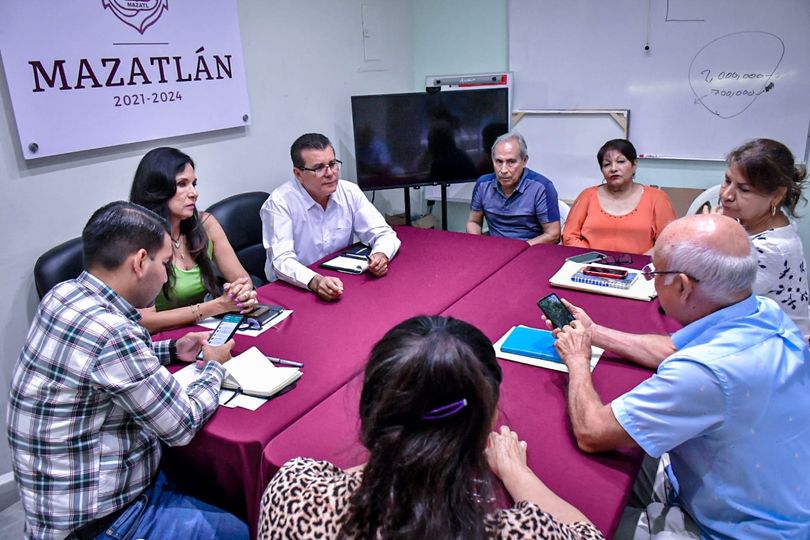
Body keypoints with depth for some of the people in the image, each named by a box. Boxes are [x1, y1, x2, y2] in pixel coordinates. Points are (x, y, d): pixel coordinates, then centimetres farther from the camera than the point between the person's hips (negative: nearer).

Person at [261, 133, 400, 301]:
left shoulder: (350, 192, -2)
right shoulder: (279, 203, -15)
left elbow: (384, 233, 0)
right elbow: (281, 260, -22)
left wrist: (381, 254, -23)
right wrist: (315, 281, -41)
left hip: (341, 283, 3)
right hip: (293, 289, -3)